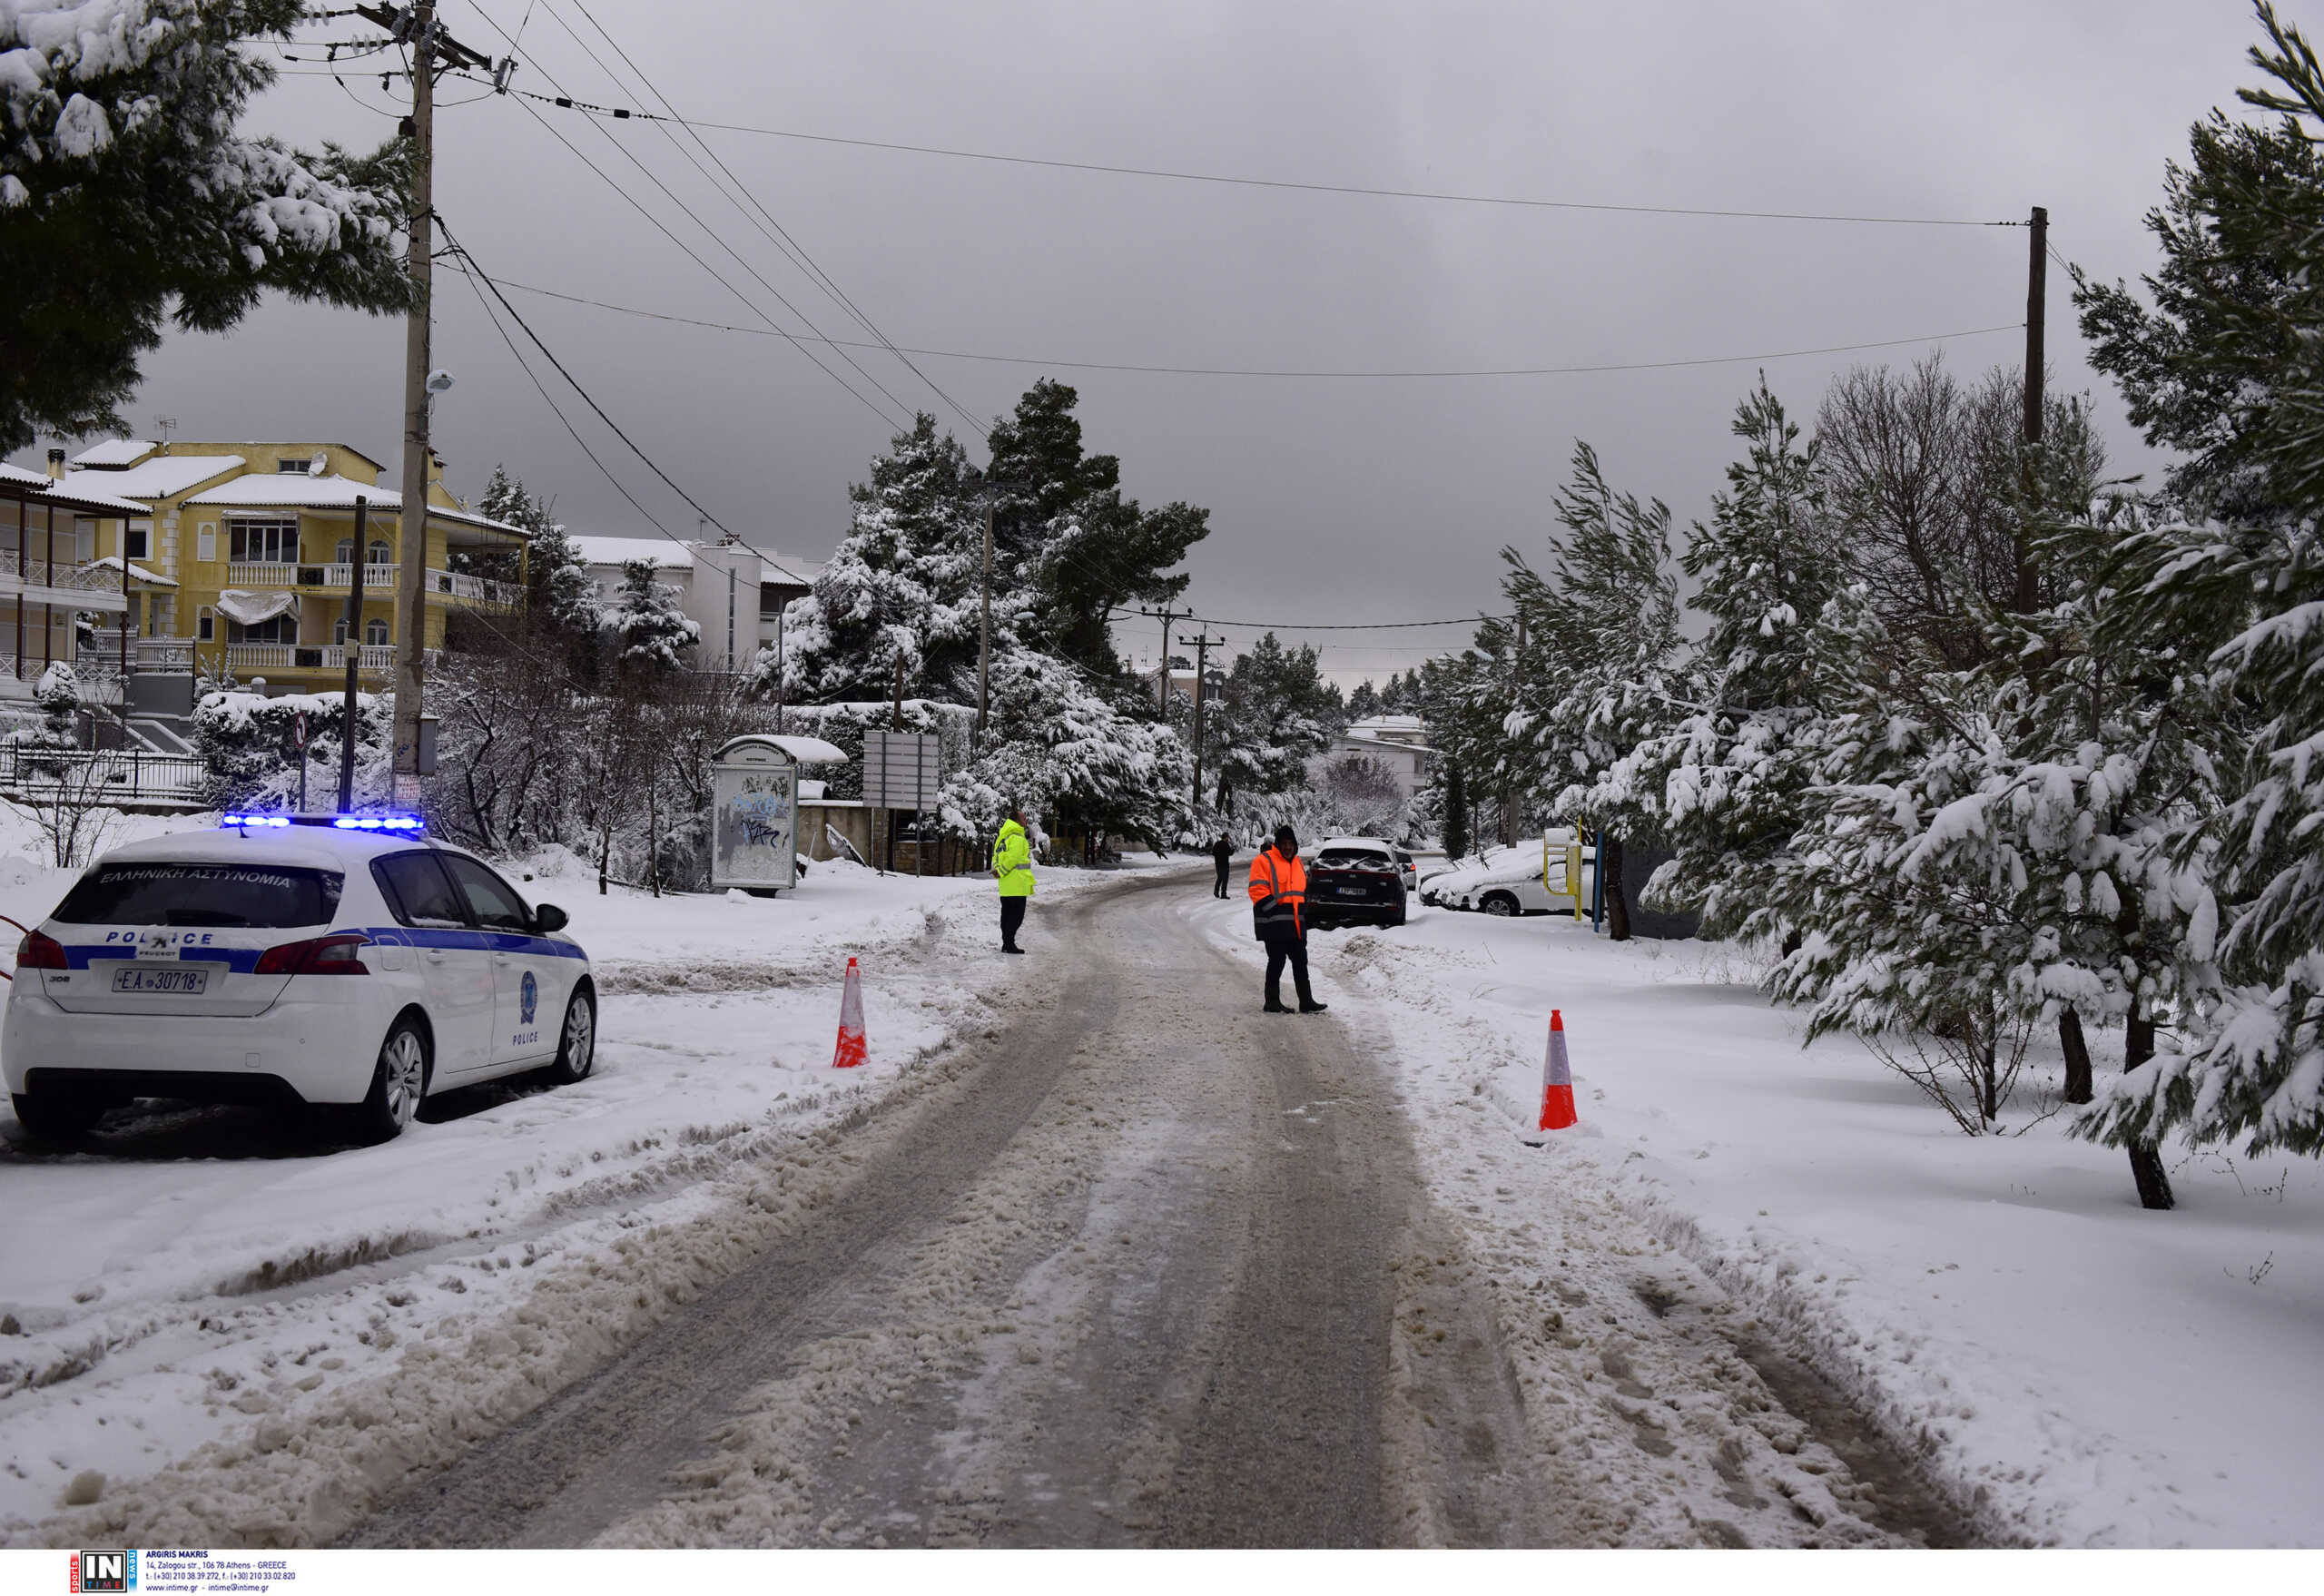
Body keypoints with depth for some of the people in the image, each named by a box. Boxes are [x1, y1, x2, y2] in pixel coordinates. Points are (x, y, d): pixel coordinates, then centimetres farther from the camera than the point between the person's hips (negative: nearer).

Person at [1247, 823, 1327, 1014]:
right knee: (1277, 961, -4)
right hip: (1274, 924, -8)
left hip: (1296, 924, 8)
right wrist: (1274, 911, -18)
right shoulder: (1264, 861, -8)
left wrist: (1302, 912, 18)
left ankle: (1306, 1002, 15)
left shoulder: (1297, 863, 17)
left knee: (1300, 962, 9)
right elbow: (1258, 891, -15)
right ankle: (1272, 1003, 4)